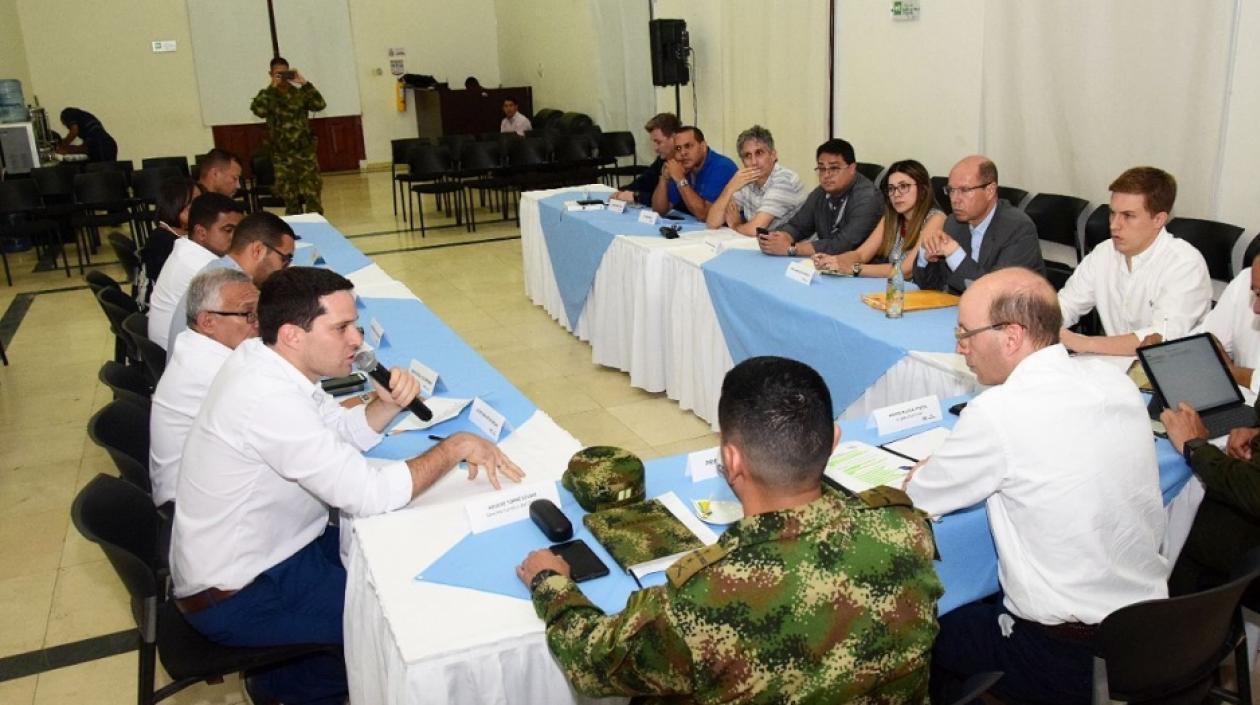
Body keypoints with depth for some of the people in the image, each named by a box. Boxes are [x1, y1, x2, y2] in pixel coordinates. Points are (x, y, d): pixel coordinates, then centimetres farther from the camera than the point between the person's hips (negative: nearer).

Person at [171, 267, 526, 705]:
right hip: (235, 598, -8)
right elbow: (369, 494, -32)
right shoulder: (268, 399, -32)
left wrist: (387, 404, -13)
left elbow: (343, 433, 7)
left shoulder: (263, 359, -4)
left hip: (259, 550, 9)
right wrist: (456, 447, -22)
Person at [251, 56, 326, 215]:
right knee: (290, 197, 6)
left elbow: (320, 105, -12)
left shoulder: (300, 93, 4)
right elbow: (258, 111, -18)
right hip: (282, 156, 0)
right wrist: (272, 87, -16)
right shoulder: (267, 95, 2)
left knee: (312, 194, -5)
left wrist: (305, 83, -15)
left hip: (305, 152, 0)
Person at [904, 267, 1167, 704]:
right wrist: (962, 456, 6)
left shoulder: (998, 412, -23)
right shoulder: (1115, 381, -2)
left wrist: (932, 465, 10)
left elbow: (921, 499, -10)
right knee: (973, 600, 25)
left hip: (1066, 658, -6)